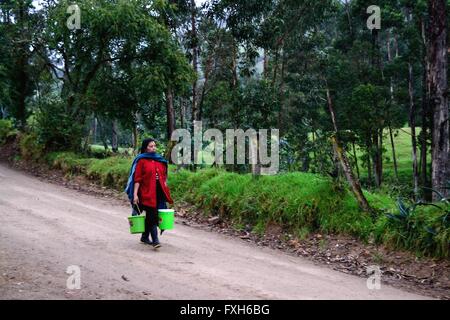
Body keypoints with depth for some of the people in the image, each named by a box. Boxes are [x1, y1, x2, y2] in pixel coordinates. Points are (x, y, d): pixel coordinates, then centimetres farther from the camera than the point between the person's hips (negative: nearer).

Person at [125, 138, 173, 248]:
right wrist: (135, 194, -14)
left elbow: (164, 177, 17)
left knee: (149, 215, 13)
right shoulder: (141, 161, -3)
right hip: (147, 192, -5)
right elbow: (137, 179, -8)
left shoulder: (160, 160, 14)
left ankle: (145, 237, 27)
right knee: (152, 215, -10)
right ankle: (155, 240, -11)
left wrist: (166, 192, 12)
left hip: (159, 191, 5)